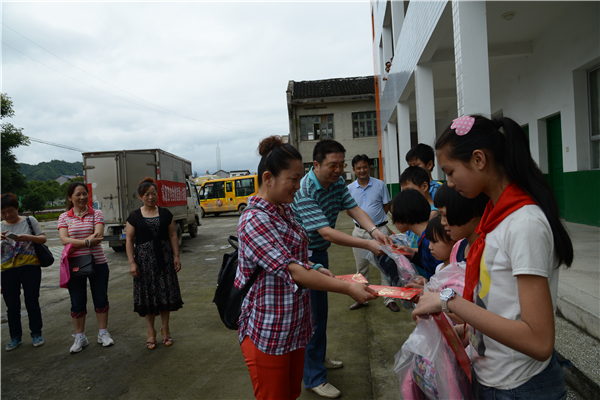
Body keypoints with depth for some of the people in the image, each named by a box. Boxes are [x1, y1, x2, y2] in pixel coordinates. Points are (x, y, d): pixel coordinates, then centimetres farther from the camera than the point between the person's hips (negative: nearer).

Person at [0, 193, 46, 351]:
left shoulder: (29, 221, 2)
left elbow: (43, 238, -1)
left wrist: (28, 237, -19)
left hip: (30, 268, -2)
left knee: (32, 303, 5)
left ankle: (36, 334, 19)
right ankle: (15, 337, 25)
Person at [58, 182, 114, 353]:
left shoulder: (96, 214, 1)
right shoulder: (64, 217, 3)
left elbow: (98, 235, -14)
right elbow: (64, 240, -11)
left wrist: (75, 244, -19)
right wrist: (87, 241, -24)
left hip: (97, 262, 0)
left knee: (101, 299, 8)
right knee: (77, 303, 9)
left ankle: (103, 333, 23)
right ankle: (80, 337, 23)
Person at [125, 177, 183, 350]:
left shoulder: (165, 213, 4)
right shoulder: (134, 216, 0)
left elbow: (173, 235, 5)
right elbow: (129, 240, -1)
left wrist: (176, 256, -1)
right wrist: (132, 263, -7)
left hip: (164, 258, 1)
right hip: (144, 259, -1)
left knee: (166, 292, 5)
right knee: (148, 294, 5)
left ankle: (165, 329, 22)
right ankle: (151, 332, 21)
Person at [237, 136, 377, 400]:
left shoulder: (284, 211, 6)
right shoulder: (254, 220, -22)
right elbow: (291, 271, -28)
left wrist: (314, 268, 0)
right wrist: (348, 288, -27)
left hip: (295, 326, 8)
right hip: (267, 333, -8)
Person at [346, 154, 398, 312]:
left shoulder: (380, 185, -3)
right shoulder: (349, 188, 2)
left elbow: (386, 207, 4)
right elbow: (348, 210, 8)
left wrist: (375, 218, -4)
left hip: (380, 229, -2)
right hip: (360, 231, 2)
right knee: (361, 267, 13)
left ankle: (389, 299, 15)